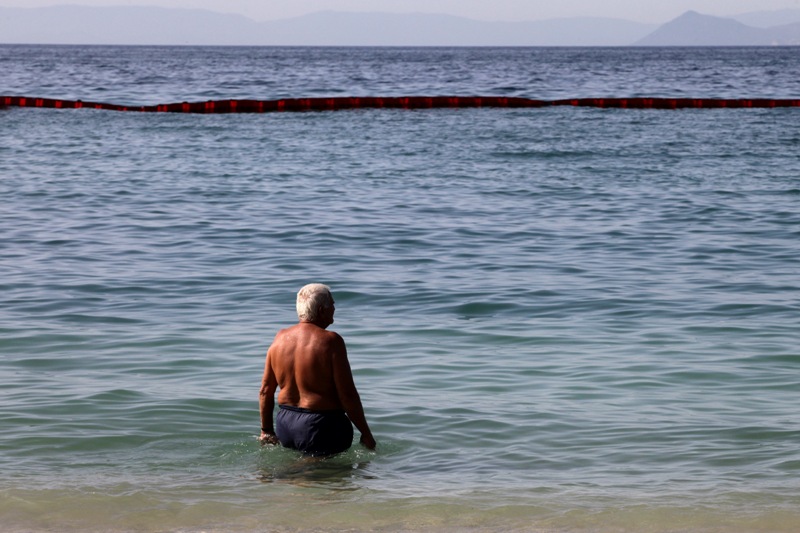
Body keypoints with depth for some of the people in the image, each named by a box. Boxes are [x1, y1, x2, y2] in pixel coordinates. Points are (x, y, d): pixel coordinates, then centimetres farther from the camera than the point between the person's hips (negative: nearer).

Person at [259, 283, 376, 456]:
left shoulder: (281, 338, 5)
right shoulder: (330, 341, -13)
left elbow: (265, 390, 10)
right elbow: (347, 395, -14)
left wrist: (267, 431, 19)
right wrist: (366, 434, -4)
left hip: (285, 424, 7)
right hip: (321, 427, -7)